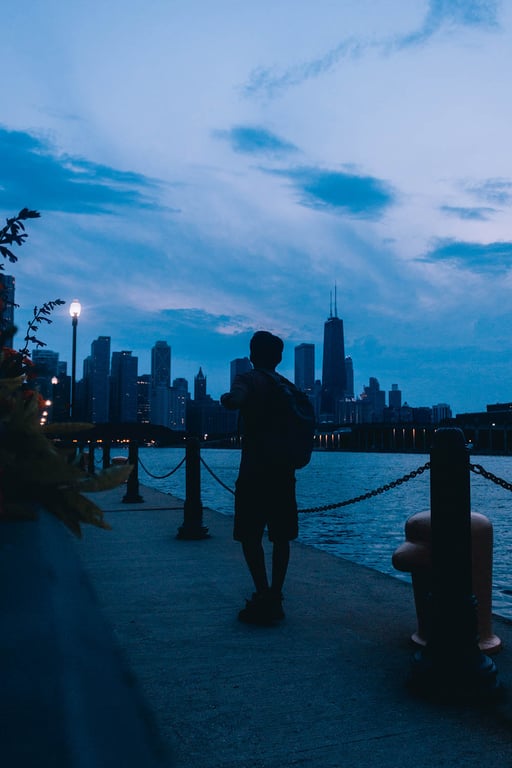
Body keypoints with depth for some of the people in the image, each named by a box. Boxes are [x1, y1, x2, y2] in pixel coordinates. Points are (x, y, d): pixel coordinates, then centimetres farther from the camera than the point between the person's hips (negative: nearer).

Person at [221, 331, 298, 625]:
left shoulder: (248, 380, -4)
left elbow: (235, 402, -26)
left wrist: (225, 397, -7)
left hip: (255, 471, -6)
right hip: (284, 471, 6)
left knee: (250, 535, -1)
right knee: (281, 536, 10)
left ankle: (264, 597, -8)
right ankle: (275, 598, 13)